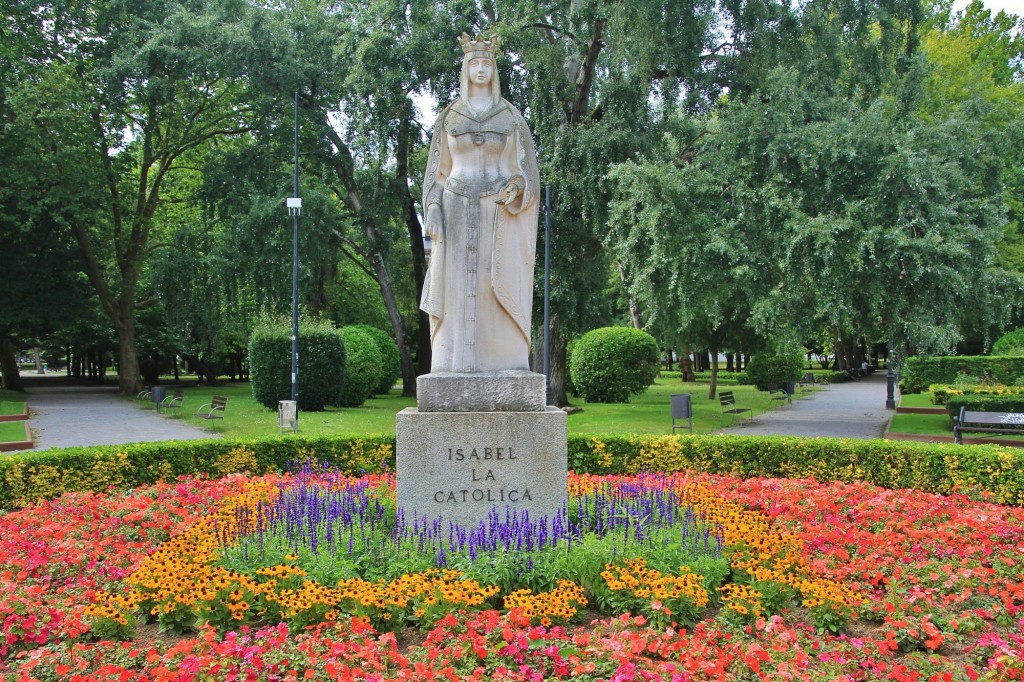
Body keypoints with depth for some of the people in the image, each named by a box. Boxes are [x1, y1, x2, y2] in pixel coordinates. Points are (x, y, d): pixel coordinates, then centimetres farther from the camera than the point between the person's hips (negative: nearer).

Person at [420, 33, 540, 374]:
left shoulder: (511, 115, 8)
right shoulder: (449, 115, 11)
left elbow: (525, 165, 6)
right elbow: (438, 168, 9)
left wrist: (514, 189, -16)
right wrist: (433, 211, -4)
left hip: (498, 215, -1)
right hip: (459, 211, 1)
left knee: (501, 288, -8)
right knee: (457, 286, -4)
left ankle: (505, 360, -4)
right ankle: (455, 365, -2)